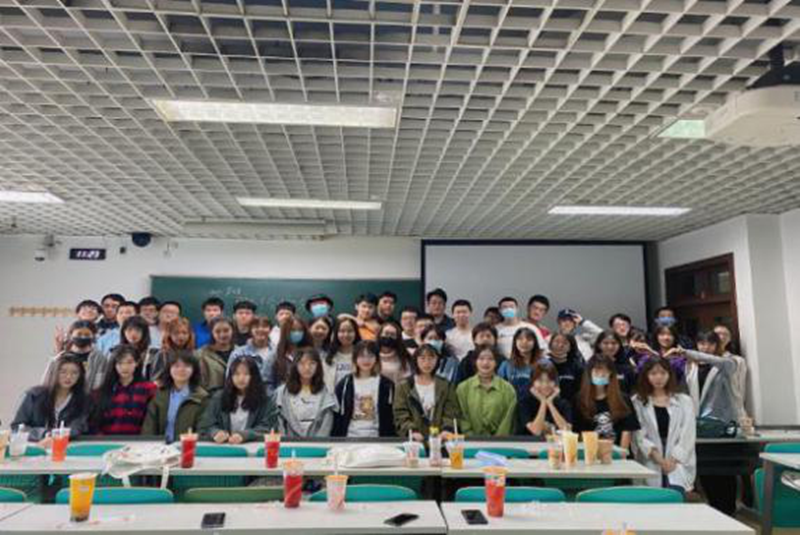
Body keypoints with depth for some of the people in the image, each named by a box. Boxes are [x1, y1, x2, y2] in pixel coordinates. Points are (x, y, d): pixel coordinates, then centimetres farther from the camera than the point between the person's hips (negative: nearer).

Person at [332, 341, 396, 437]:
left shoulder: (387, 385, 0)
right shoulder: (344, 384, 2)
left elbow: (390, 417, 2)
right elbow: (337, 416, 3)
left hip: (375, 439, -1)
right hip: (350, 438, 1)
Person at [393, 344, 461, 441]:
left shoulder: (446, 386, 15)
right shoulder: (404, 386, 10)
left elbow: (451, 413, 6)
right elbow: (401, 414, 1)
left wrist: (447, 429, -13)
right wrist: (412, 431, -15)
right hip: (414, 440, -1)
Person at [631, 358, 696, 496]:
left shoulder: (684, 401, 13)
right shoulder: (638, 402, 9)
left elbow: (687, 435, 4)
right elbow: (639, 436, 1)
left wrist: (673, 460, -9)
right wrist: (658, 458, -12)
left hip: (678, 464, 0)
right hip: (650, 464, 0)